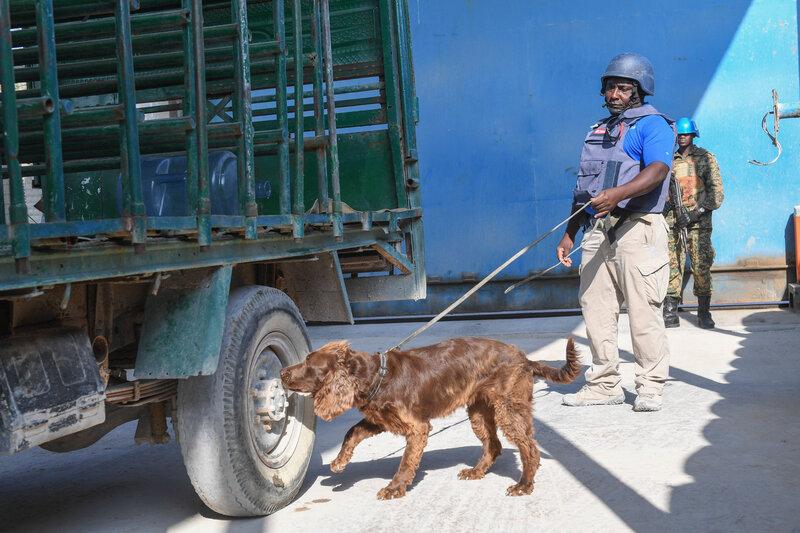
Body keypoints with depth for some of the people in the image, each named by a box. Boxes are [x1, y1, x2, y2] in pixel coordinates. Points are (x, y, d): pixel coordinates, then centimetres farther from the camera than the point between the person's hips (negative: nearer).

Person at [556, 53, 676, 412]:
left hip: (636, 229, -7)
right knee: (595, 309, 7)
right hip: (597, 230, 8)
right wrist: (570, 233, 20)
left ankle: (650, 386, 4)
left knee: (643, 311, -6)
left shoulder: (652, 124, -1)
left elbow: (658, 169, -20)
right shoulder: (597, 129, 23)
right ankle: (604, 384, 16)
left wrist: (619, 193, -35)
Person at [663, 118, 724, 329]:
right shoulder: (669, 159, 13)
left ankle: (704, 313, 4)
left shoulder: (706, 158, 6)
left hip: (698, 223, -2)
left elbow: (717, 193, 0)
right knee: (672, 266, -3)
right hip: (672, 223, 2)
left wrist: (696, 213, -10)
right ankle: (670, 312, -1)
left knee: (701, 267, -4)